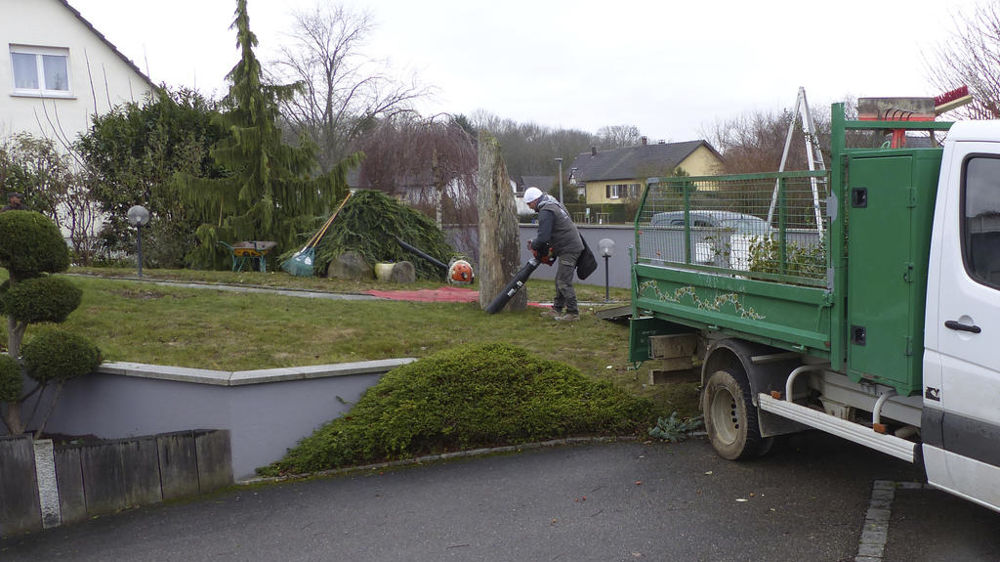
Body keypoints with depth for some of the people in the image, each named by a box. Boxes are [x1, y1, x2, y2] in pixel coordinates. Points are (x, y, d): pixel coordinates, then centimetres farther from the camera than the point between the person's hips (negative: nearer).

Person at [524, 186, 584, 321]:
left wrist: (533, 245, -3)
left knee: (564, 282, -8)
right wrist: (536, 242, 16)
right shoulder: (553, 204, 17)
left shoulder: (546, 212, -17)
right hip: (572, 246, 11)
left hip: (569, 249, -11)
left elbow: (543, 237, -22)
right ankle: (557, 309, 22)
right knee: (560, 280, 15)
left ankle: (573, 313, -6)